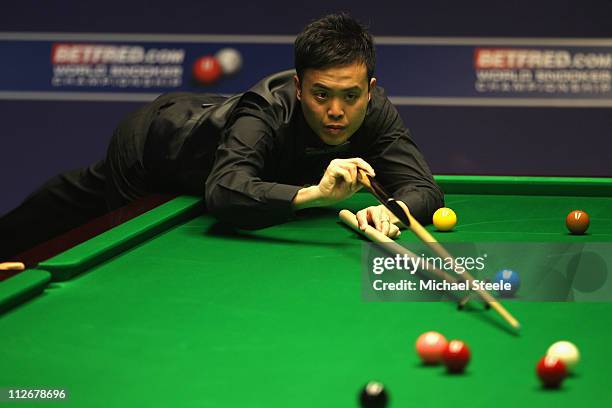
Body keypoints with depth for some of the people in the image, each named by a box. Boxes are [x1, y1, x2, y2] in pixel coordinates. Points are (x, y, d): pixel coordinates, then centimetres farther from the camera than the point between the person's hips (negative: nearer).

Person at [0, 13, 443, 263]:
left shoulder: (374, 109, -31)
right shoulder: (268, 112, -48)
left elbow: (425, 189, -33)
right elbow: (224, 193, -63)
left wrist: (392, 209, -57)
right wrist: (314, 193, -75)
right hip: (155, 142, -6)